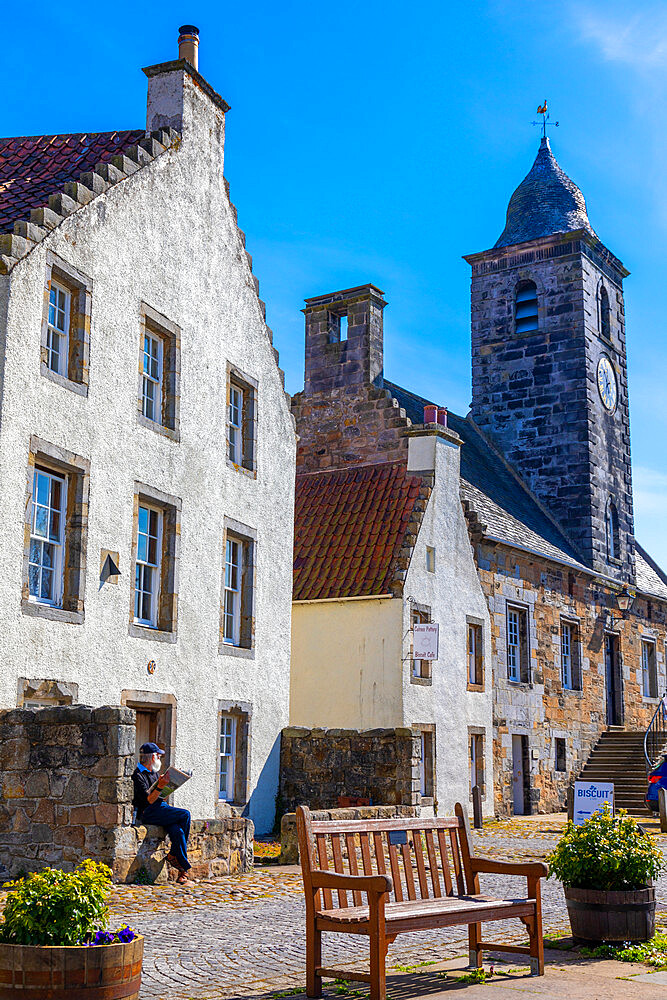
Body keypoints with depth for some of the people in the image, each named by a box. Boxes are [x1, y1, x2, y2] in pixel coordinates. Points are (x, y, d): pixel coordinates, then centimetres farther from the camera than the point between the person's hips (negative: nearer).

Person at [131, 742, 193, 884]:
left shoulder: (153, 773, 22)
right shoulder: (138, 775, -6)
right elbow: (148, 800, -15)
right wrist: (160, 787, -25)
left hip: (160, 809, 8)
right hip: (148, 813, -7)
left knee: (177, 831, -21)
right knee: (185, 814, -22)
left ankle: (182, 872, -20)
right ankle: (173, 856, -11)